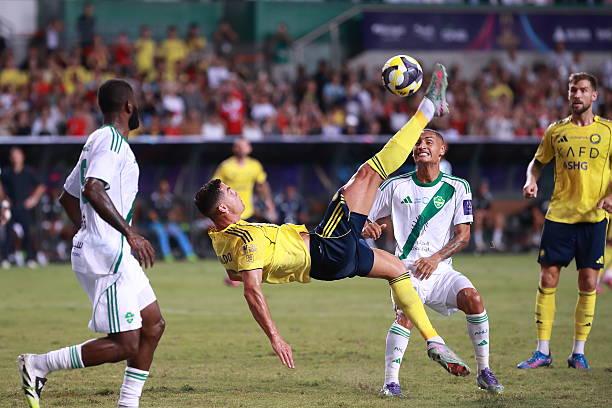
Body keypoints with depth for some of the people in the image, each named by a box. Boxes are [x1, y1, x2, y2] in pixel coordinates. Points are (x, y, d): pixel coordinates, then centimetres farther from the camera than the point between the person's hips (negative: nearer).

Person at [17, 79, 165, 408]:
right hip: (107, 257, -11)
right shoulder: (112, 141, -13)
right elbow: (93, 190, -29)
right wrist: (129, 233, -29)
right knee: (125, 345, -11)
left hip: (115, 255, 11)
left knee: (153, 324, 12)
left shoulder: (97, 141, 18)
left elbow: (68, 197, 26)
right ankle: (38, 365, -5)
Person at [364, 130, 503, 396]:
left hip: (440, 269, 1)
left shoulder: (457, 188, 4)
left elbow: (463, 235, 0)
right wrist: (366, 228, -14)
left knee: (472, 297, -25)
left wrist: (435, 258, -16)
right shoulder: (396, 186, 4)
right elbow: (364, 220, 11)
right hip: (406, 269, -1)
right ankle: (390, 382, -23)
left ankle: (484, 372, -11)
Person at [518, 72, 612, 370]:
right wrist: (531, 181, -2)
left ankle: (579, 352, 9)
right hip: (559, 214, 1)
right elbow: (538, 162, 19)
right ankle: (543, 351, 3)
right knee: (548, 279, -3)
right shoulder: (556, 131, 7)